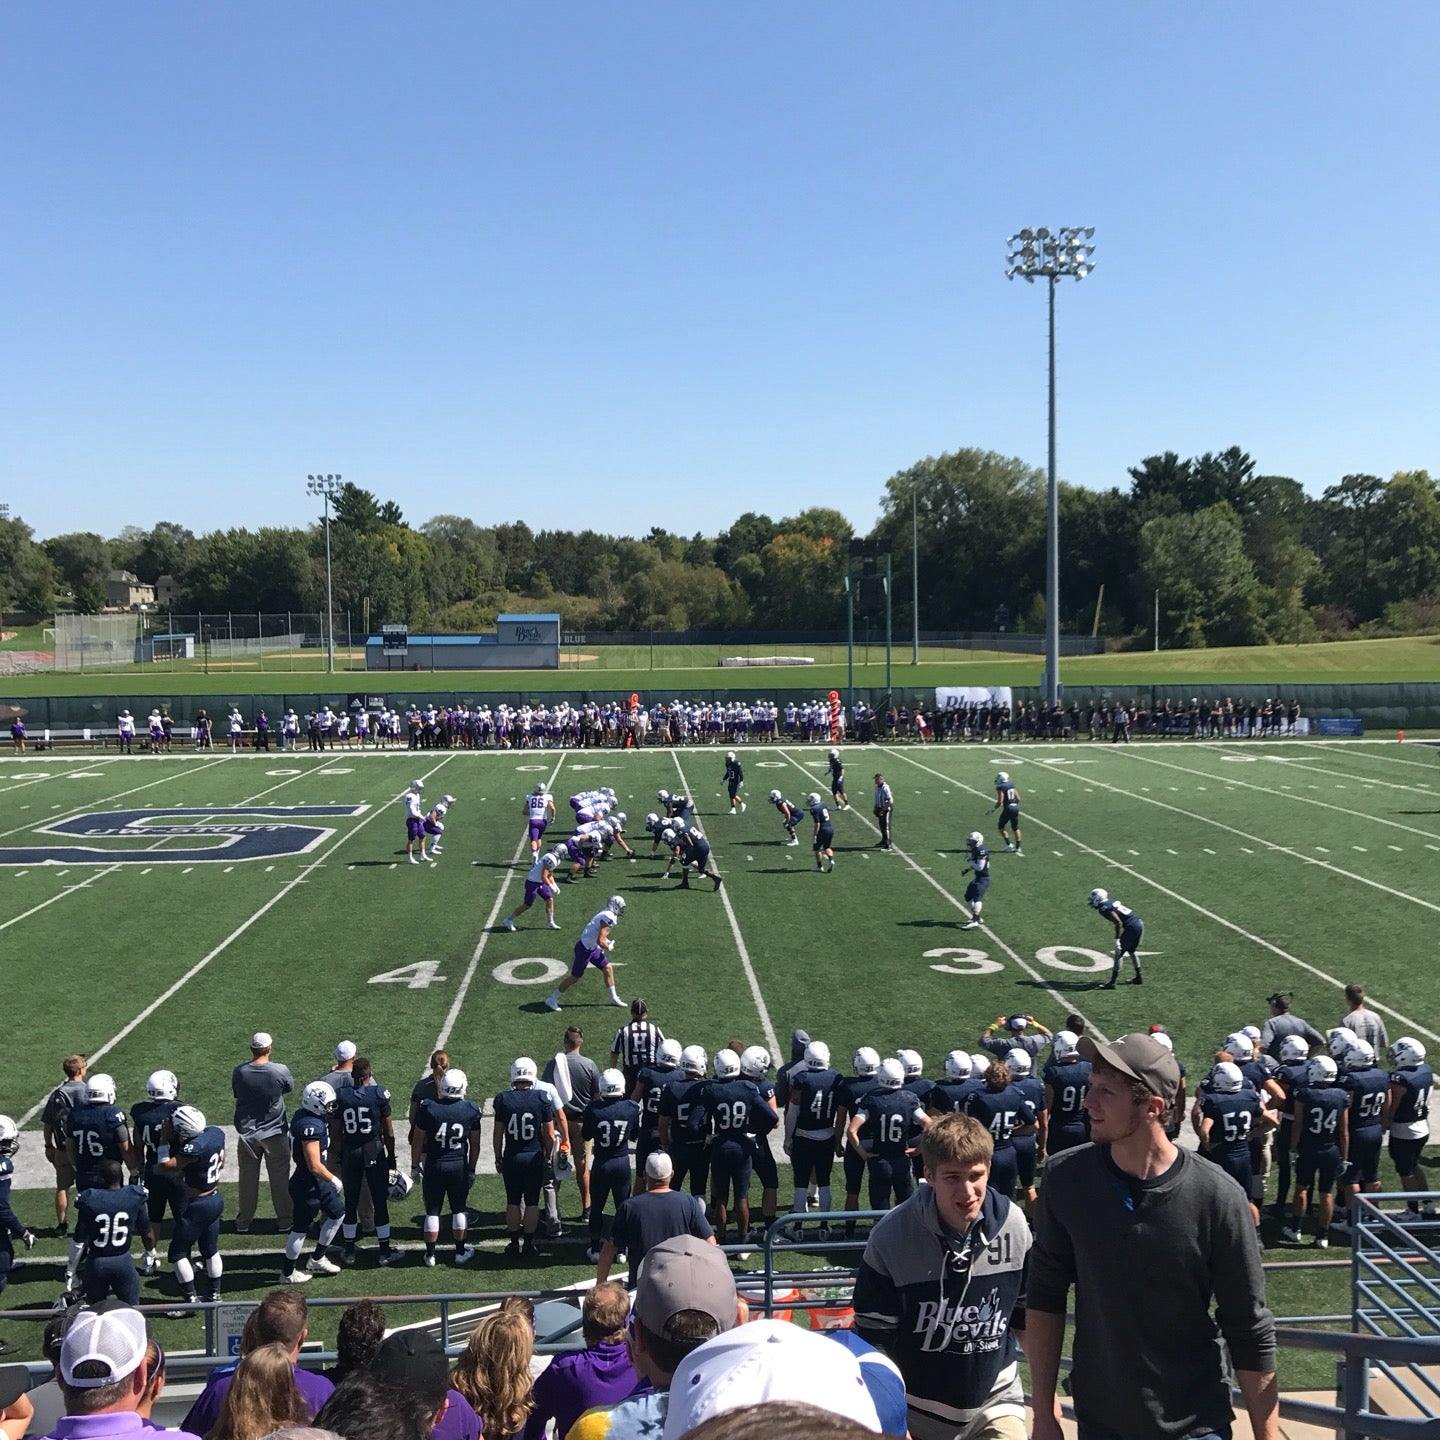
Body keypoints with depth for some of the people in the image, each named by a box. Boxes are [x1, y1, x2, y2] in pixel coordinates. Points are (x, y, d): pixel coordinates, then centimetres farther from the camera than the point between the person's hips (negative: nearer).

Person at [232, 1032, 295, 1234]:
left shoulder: (239, 1072, -13)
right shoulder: (280, 1071, -18)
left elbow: (236, 1094, 4)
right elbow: (289, 1087, 2)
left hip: (247, 1133, 2)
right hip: (276, 1133, -2)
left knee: (248, 1179, 16)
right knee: (280, 1178, 12)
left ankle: (243, 1222, 27)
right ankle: (284, 1220, 21)